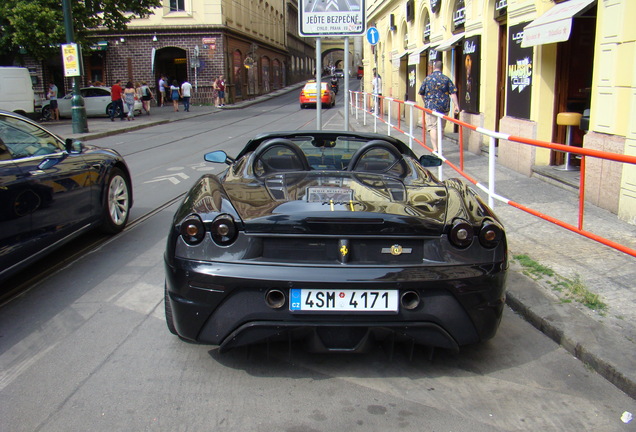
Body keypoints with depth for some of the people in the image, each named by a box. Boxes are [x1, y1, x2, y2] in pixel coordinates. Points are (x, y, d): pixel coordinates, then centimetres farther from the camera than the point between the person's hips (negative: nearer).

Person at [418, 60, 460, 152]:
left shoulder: (427, 79, -1)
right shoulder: (446, 79, 2)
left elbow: (421, 93, 7)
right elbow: (453, 93, -3)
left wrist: (426, 103, 23)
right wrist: (456, 105, -1)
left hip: (431, 107, -3)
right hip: (444, 108, 3)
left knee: (432, 127, -5)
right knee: (441, 128, 15)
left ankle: (435, 149, -18)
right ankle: (439, 148, 25)